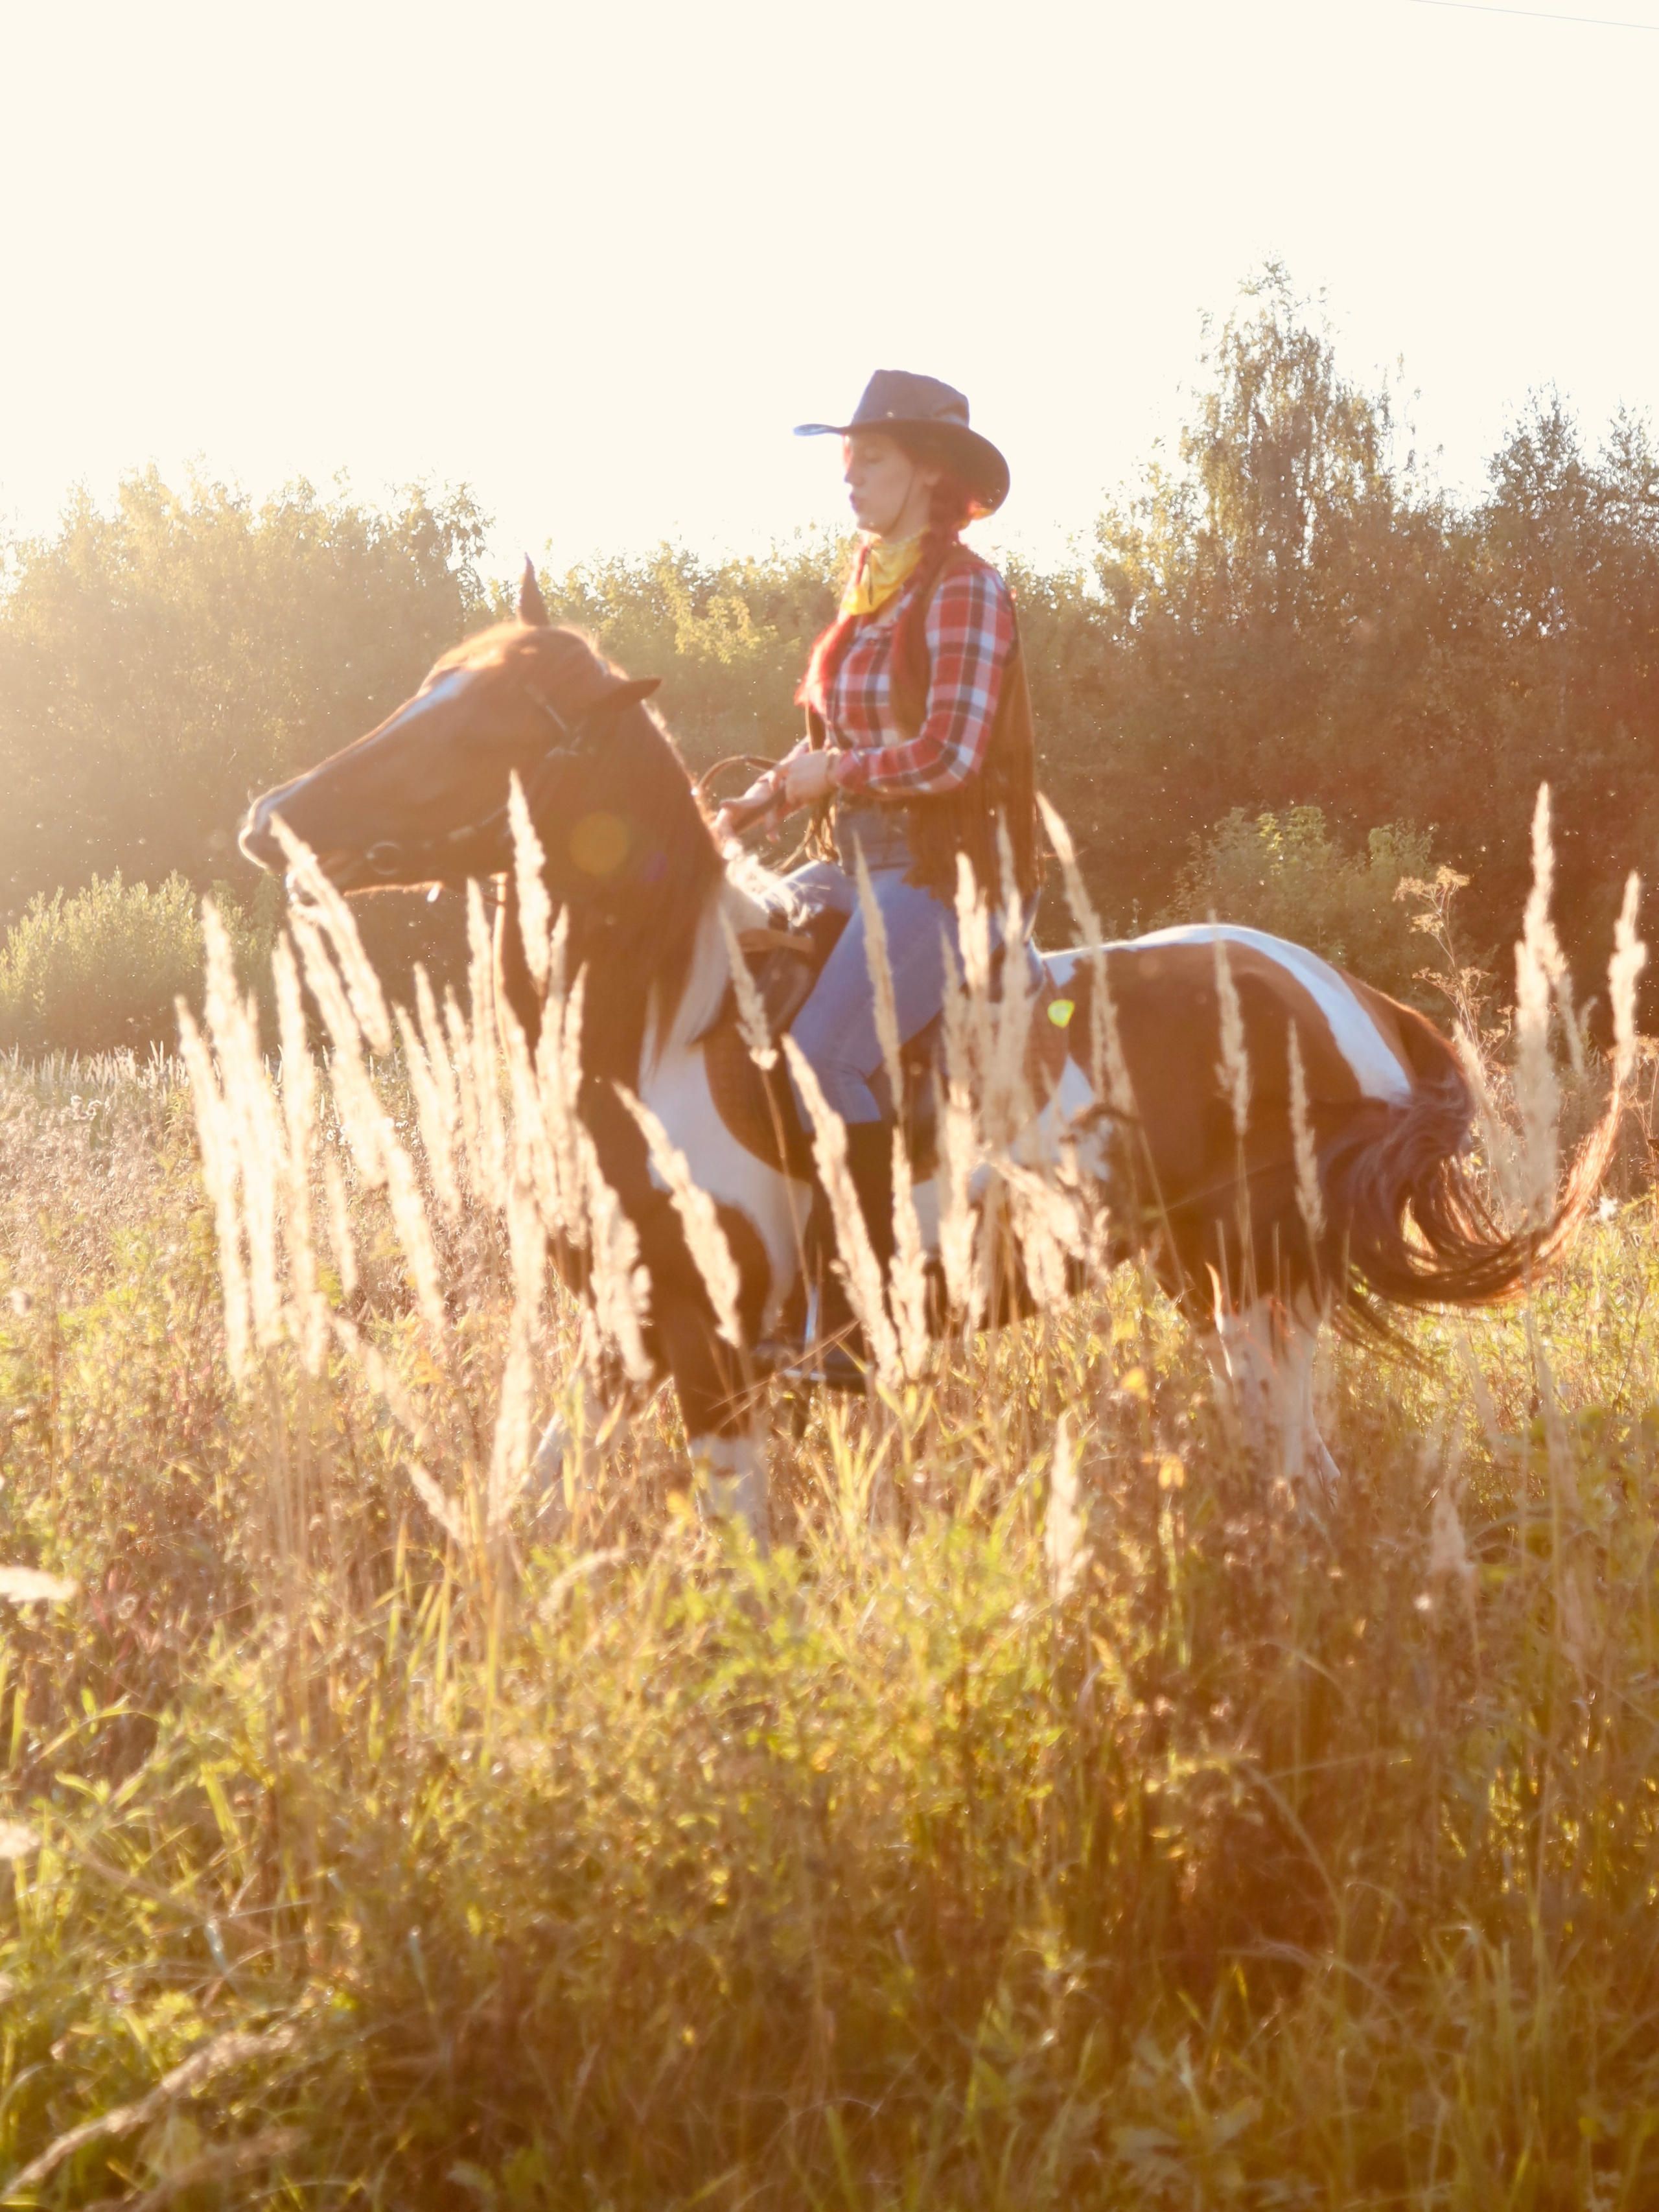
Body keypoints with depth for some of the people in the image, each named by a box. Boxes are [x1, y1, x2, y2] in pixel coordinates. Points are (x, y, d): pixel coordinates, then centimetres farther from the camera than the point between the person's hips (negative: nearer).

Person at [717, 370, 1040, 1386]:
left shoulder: (963, 589, -9)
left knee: (822, 1060, -26)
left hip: (944, 872, -9)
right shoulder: (871, 589, 17)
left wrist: (831, 774, -7)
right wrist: (751, 805, 6)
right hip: (864, 864, 9)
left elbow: (948, 751, -19)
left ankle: (866, 1327, -18)